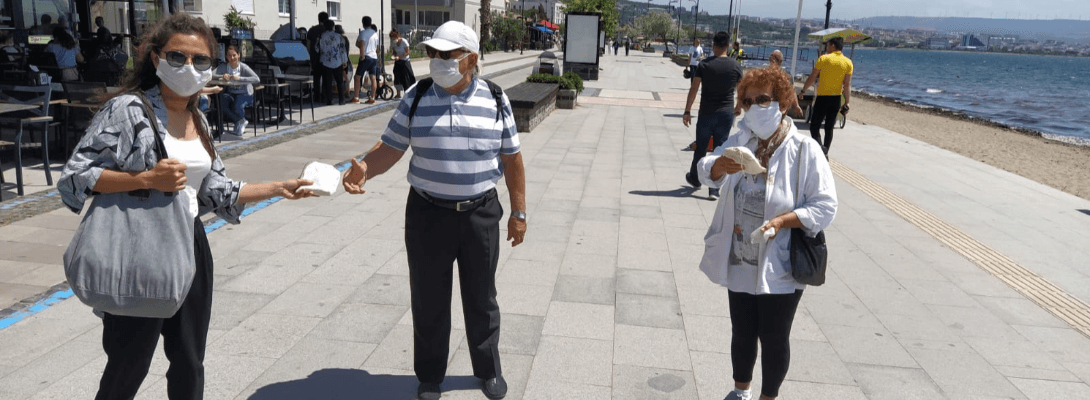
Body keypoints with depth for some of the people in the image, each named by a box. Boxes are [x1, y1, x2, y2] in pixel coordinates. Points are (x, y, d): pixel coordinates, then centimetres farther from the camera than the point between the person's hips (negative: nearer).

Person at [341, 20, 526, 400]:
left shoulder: (495, 100, -2)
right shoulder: (416, 98, -4)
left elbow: (511, 158, 4)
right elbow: (390, 147, -3)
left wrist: (519, 212, 4)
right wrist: (364, 169, -24)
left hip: (480, 214, 0)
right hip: (427, 214, 0)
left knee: (481, 297, 14)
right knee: (429, 299, 10)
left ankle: (489, 369, 34)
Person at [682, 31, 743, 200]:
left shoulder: (704, 65, -7)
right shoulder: (736, 66, -1)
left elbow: (693, 89, -8)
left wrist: (687, 111, -2)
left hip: (707, 113, -1)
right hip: (727, 114, 1)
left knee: (700, 148, 15)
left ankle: (695, 178, 34)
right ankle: (714, 189, 4)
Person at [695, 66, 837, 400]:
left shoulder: (804, 149, -13)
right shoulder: (740, 141, -1)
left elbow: (825, 207, -13)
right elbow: (706, 172, -17)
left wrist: (780, 221, -27)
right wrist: (720, 165, -41)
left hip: (780, 267, -4)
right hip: (739, 262, 4)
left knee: (774, 338, 10)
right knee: (742, 331, 19)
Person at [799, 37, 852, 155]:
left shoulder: (823, 59, -7)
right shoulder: (848, 62, 1)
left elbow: (812, 78, -4)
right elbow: (847, 85, -1)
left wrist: (803, 91, 9)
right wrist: (846, 104, 2)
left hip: (822, 97, -4)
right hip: (836, 99, 4)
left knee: (814, 126, 0)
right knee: (829, 127, 14)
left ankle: (820, 147, -23)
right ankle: (825, 153, 17)